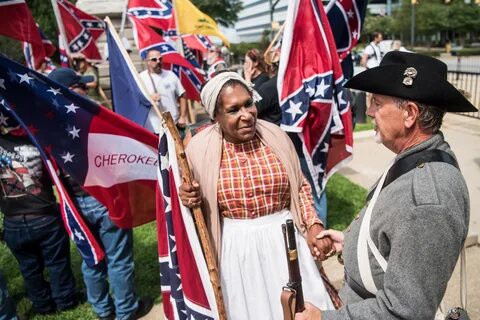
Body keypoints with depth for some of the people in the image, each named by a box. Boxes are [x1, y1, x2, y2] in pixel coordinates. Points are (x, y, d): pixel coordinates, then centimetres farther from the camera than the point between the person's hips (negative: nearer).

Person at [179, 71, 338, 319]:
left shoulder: (275, 135, -5)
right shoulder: (200, 148, -10)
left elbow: (300, 186, 7)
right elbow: (199, 205, 3)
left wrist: (313, 225, -3)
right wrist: (189, 200, -19)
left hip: (285, 238, 2)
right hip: (237, 247, -1)